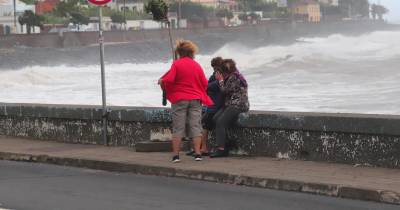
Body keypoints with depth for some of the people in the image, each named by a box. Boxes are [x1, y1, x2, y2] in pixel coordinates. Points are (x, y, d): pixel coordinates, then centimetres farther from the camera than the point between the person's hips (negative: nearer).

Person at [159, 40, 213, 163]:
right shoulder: (197, 65, 6)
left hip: (179, 99, -2)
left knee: (178, 127, 1)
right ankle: (197, 154, -3)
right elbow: (205, 83, 6)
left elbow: (169, 79, -15)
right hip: (195, 99, 2)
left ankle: (176, 155, -2)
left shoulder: (176, 64, -5)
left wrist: (162, 81, 6)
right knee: (195, 126, 4)